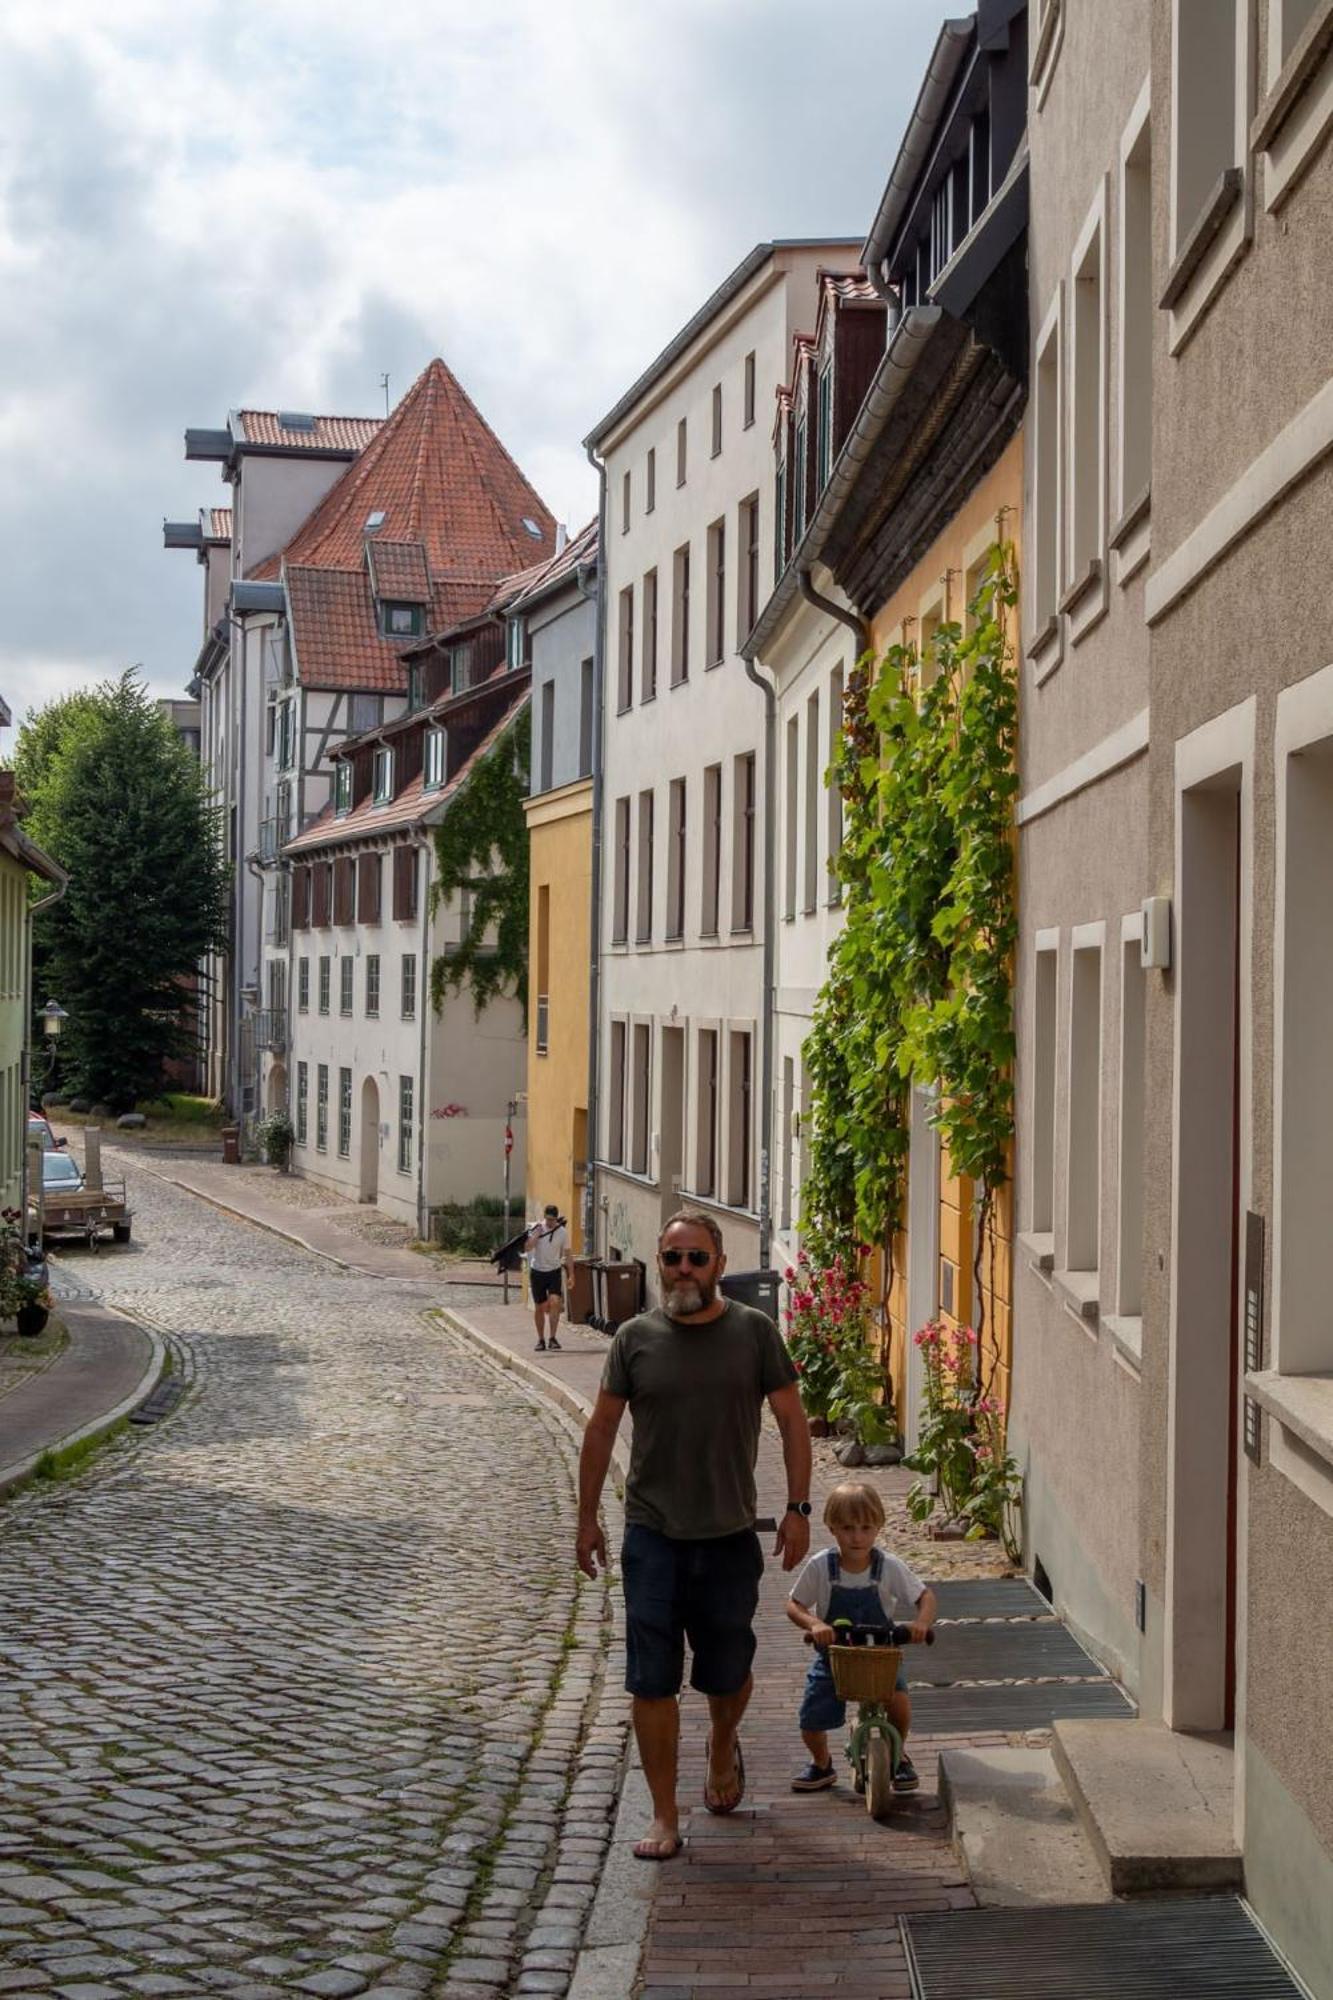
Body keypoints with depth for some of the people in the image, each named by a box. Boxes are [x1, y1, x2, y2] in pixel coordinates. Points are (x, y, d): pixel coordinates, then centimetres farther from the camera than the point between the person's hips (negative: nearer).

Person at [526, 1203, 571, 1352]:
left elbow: (568, 1254, 4)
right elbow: (529, 1247, -15)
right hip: (537, 1272, 1)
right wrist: (538, 1232, -20)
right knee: (539, 1308, 6)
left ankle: (552, 1338, -14)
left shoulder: (562, 1232, -3)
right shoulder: (536, 1228, -4)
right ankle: (541, 1339, 19)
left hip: (554, 1272, -1)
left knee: (555, 1302, -19)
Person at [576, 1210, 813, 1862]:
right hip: (652, 1536, 0)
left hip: (730, 1536, 0)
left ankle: (723, 1747, 45)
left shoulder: (754, 1332, -2)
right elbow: (601, 1427, 8)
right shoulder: (635, 1338, 0)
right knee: (652, 1681, -1)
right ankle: (664, 1817, 10)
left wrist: (798, 1507, -2)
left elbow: (792, 1420, 3)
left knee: (727, 1673, 12)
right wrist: (587, 1516, 9)